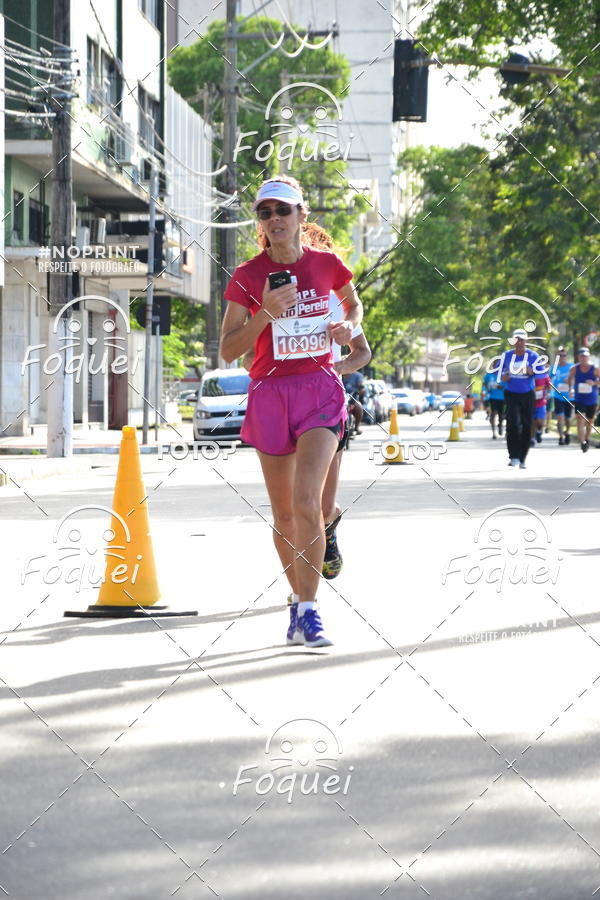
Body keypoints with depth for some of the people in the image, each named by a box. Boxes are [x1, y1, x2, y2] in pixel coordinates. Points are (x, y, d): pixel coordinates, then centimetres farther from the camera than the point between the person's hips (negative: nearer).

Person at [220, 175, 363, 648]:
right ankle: (300, 599, 28)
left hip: (320, 391, -1)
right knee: (284, 513, 9)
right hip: (270, 395, 1)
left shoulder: (327, 264, 2)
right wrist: (266, 314, -17)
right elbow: (227, 350, -4)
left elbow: (353, 303, 24)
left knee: (306, 501, -18)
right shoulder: (248, 276, -2)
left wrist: (348, 325, 3)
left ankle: (308, 612, -14)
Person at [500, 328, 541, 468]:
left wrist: (531, 372, -24)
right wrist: (503, 377, -9)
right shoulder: (506, 355, 1)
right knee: (513, 423, -18)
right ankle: (514, 457, -13)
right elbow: (499, 370, 13)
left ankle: (522, 459, 16)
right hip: (511, 394, -1)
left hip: (528, 395, 1)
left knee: (526, 426, 4)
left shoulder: (532, 356, -2)